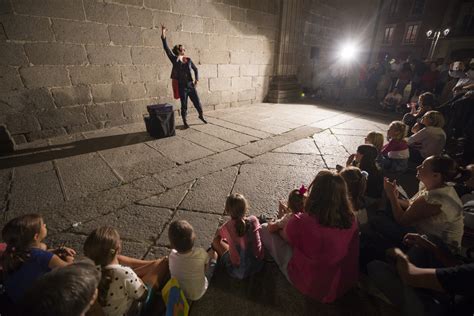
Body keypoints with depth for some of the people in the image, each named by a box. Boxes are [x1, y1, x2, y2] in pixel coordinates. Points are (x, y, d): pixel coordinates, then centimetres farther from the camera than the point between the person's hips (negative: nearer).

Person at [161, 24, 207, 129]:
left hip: (191, 85, 3)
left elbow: (195, 69, 16)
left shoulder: (188, 59, 7)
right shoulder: (174, 59, -3)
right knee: (184, 105, 4)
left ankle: (201, 116, 33)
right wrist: (163, 35, -20)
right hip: (182, 86, -3)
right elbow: (166, 48, -12)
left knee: (197, 102, 10)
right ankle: (185, 121, 19)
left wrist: (197, 79, 3)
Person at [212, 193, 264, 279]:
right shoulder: (253, 220, -17)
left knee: (216, 241, 6)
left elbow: (218, 233, 5)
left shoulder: (226, 227, -19)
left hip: (239, 272, -2)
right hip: (258, 265, 3)